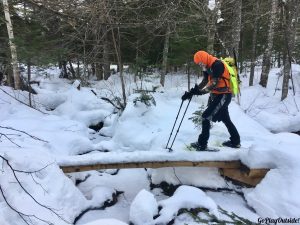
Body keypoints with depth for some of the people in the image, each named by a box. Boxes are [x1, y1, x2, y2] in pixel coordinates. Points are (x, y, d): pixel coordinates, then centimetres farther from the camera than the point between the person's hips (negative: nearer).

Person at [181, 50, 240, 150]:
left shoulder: (217, 65, -19)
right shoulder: (208, 67, 10)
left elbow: (214, 83, -26)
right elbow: (205, 81, 8)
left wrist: (200, 91, -31)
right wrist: (194, 91, -4)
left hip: (223, 95, -10)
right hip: (216, 94, 10)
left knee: (206, 116, -12)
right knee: (225, 119, 18)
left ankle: (202, 144, -3)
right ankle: (236, 141, 33)